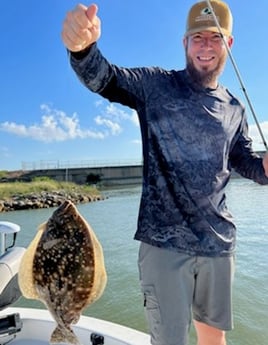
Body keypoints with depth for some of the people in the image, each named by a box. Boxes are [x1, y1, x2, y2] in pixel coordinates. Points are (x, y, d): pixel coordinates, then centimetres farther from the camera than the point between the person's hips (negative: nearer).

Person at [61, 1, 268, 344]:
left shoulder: (234, 108, 11)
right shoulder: (155, 85, -3)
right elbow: (102, 78, -17)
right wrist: (83, 46, -39)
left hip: (218, 242, 5)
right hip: (164, 241, -4)